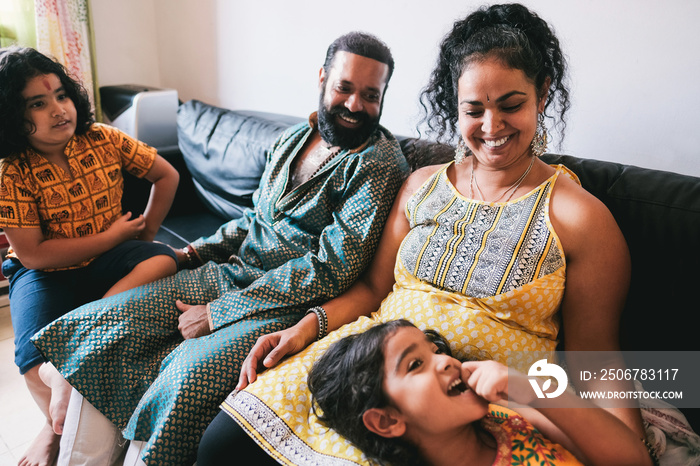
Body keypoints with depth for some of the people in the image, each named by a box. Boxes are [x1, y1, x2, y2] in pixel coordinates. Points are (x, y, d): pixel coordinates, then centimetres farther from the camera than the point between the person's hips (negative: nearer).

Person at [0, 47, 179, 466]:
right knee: (37, 364, -27)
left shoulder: (104, 140, -5)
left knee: (163, 261, -30)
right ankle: (57, 430, 6)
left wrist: (146, 234, 0)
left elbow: (167, 175, 5)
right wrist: (112, 236, -15)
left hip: (109, 258, 3)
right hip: (45, 273, -2)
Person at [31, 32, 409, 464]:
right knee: (100, 323, -3)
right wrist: (196, 251, 7)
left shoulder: (381, 162, -13)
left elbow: (331, 269, -20)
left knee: (187, 379, -31)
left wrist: (218, 312, -16)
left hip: (292, 303, -7)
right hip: (234, 272, 7)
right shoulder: (294, 137, 10)